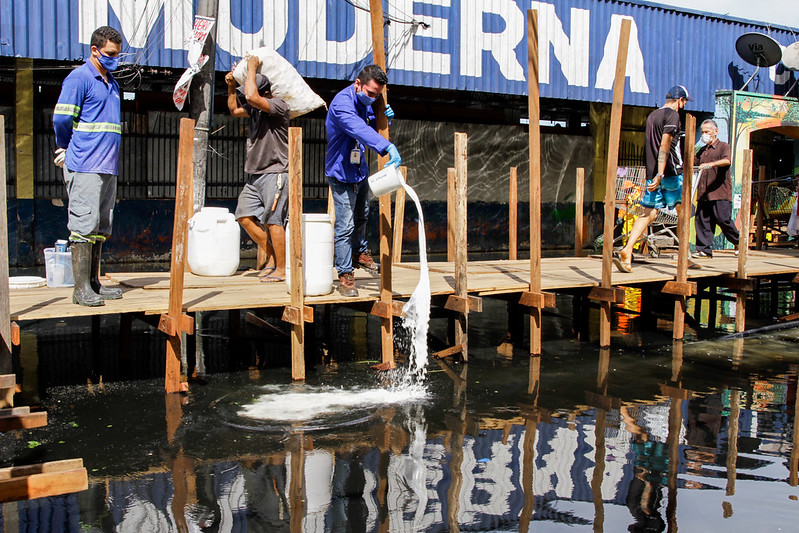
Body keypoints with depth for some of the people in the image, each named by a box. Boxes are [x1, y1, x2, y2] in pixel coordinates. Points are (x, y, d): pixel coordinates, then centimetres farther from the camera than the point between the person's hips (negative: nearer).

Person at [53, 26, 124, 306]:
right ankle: (81, 288, -7)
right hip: (85, 167, -8)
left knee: (100, 229, 10)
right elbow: (61, 118, -11)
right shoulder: (79, 78, -5)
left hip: (108, 167, 8)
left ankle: (94, 283, 16)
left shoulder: (111, 83, 21)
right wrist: (68, 149, 3)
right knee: (84, 225, -9)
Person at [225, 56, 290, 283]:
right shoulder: (255, 108, 13)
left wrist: (252, 69, -14)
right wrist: (231, 87, 16)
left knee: (273, 221, -7)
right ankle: (272, 256, 18)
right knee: (245, 216, 6)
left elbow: (251, 97, -28)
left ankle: (281, 269, 2)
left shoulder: (278, 105, -12)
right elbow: (234, 110, 31)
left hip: (275, 173, -9)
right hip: (254, 175, 9)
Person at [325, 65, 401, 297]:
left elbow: (371, 128, 16)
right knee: (345, 225, -8)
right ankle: (345, 275, 0)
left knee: (361, 216, 25)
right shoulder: (342, 103, -26)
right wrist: (388, 147, -57)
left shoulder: (365, 103, 2)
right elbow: (359, 130, -44)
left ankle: (360, 253, 47)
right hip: (342, 173, -9)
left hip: (360, 170, 9)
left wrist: (385, 118, -7)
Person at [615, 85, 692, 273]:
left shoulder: (651, 115, 19)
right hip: (672, 172, -7)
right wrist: (660, 174, -24)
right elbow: (665, 145, -18)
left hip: (653, 174, 7)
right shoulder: (672, 115, -7)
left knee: (649, 214, 2)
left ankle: (626, 252, -14)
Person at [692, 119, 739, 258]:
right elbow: (694, 164, 33)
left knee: (723, 220, -7)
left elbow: (727, 160, -19)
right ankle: (705, 250, 2)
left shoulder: (723, 146, 1)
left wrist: (711, 164, -34)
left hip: (720, 192, -6)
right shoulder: (702, 150, 22)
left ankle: (739, 242, 13)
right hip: (704, 194, 6)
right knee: (702, 220, -1)